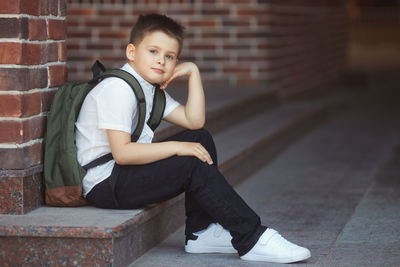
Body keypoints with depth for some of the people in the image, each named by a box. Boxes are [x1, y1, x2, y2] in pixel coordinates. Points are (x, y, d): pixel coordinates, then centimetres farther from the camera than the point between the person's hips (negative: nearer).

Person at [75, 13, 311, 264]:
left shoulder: (150, 90, 12)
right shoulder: (117, 89, -18)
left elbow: (194, 121, 5)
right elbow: (121, 152, -27)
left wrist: (193, 72, 0)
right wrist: (176, 147, -23)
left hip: (126, 173, 10)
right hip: (104, 184, -10)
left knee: (201, 139, 6)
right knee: (193, 164, -20)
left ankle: (201, 232, 3)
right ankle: (251, 239, -15)